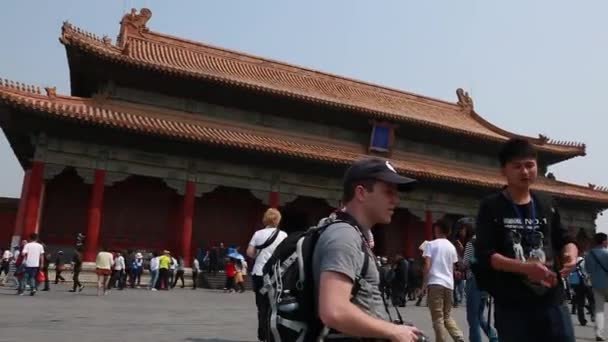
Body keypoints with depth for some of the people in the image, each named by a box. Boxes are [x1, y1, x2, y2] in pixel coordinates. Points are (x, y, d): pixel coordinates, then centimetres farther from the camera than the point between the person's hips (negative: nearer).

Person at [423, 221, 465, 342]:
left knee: (438, 317, -2)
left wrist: (425, 282, -1)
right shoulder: (452, 247, 13)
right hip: (449, 284, 6)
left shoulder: (431, 244, -2)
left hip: (435, 283, -5)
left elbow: (427, 266, -9)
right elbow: (453, 268, 15)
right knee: (447, 316, 16)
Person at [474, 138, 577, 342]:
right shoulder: (491, 207, -3)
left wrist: (571, 254, -5)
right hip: (512, 306, -4)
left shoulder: (547, 204, 11)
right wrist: (525, 268, -24)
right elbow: (484, 255, -10)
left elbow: (564, 240, 19)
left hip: (553, 302, 4)